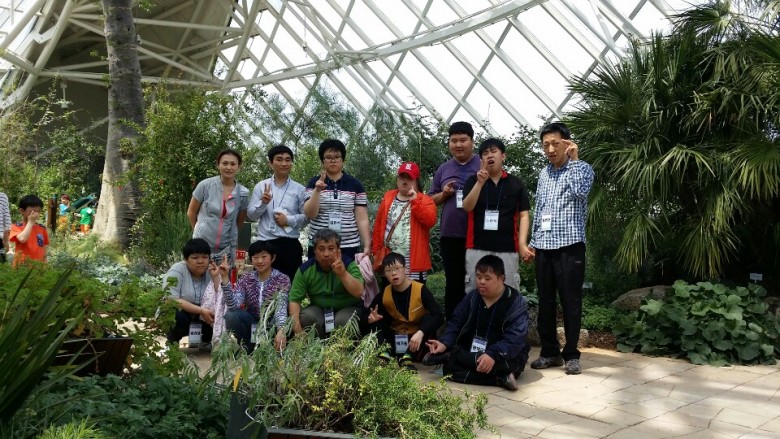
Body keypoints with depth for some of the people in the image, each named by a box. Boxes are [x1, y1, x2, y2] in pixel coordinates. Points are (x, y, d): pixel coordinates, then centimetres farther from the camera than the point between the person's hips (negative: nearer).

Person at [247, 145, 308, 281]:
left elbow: (307, 216, 0)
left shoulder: (299, 189, 3)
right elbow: (250, 215, 4)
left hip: (290, 244, 0)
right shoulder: (261, 186, 5)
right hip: (265, 243, 1)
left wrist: (289, 220, -13)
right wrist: (263, 203, -13)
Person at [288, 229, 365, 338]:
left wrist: (343, 273, -43)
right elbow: (294, 300, -10)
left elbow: (358, 293, -28)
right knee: (306, 317, -27)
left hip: (347, 308, -2)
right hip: (319, 308, 2)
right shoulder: (305, 270, -9)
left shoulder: (349, 264, -16)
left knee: (343, 321, -33)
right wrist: (296, 327, -25)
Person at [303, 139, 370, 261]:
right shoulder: (314, 183, 4)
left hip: (349, 247, 0)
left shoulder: (355, 185, 4)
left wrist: (367, 246, -4)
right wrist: (317, 190, -19)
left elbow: (362, 219, 3)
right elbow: (310, 214, -6)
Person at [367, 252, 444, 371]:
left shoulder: (421, 290, -19)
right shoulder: (383, 295, -9)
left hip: (417, 339, -3)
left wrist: (420, 333, -43)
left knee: (428, 318, -28)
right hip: (395, 340, 3)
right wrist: (371, 318, -26)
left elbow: (439, 316, -29)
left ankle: (407, 357, -32)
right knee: (375, 321, -13)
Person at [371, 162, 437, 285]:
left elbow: (430, 220, -17)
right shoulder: (388, 197, 12)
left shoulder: (425, 200, 1)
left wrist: (415, 201, -17)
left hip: (414, 263, -3)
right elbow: (378, 225, 10)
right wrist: (375, 250, 6)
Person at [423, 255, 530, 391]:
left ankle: (449, 357, -28)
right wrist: (445, 343, -17)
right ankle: (499, 379, -32)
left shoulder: (517, 303, -12)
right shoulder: (471, 298, 5)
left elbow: (514, 338, -24)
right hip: (471, 353, 5)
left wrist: (493, 355, -42)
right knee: (449, 369, -23)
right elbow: (455, 324, 5)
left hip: (505, 356, -4)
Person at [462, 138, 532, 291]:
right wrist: (480, 182, -17)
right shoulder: (473, 180, 7)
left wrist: (522, 244, -8)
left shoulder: (516, 184, 8)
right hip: (477, 248, 0)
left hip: (507, 249, 0)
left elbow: (523, 215, 4)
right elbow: (467, 207, -6)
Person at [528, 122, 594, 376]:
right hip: (544, 246, 5)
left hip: (569, 245, -5)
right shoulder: (544, 173, 16)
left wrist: (574, 159, -14)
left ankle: (571, 354, 9)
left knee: (570, 302, 0)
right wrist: (533, 241, 15)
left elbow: (580, 192, -22)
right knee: (545, 302, 8)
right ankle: (549, 352, 18)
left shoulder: (581, 168, 0)